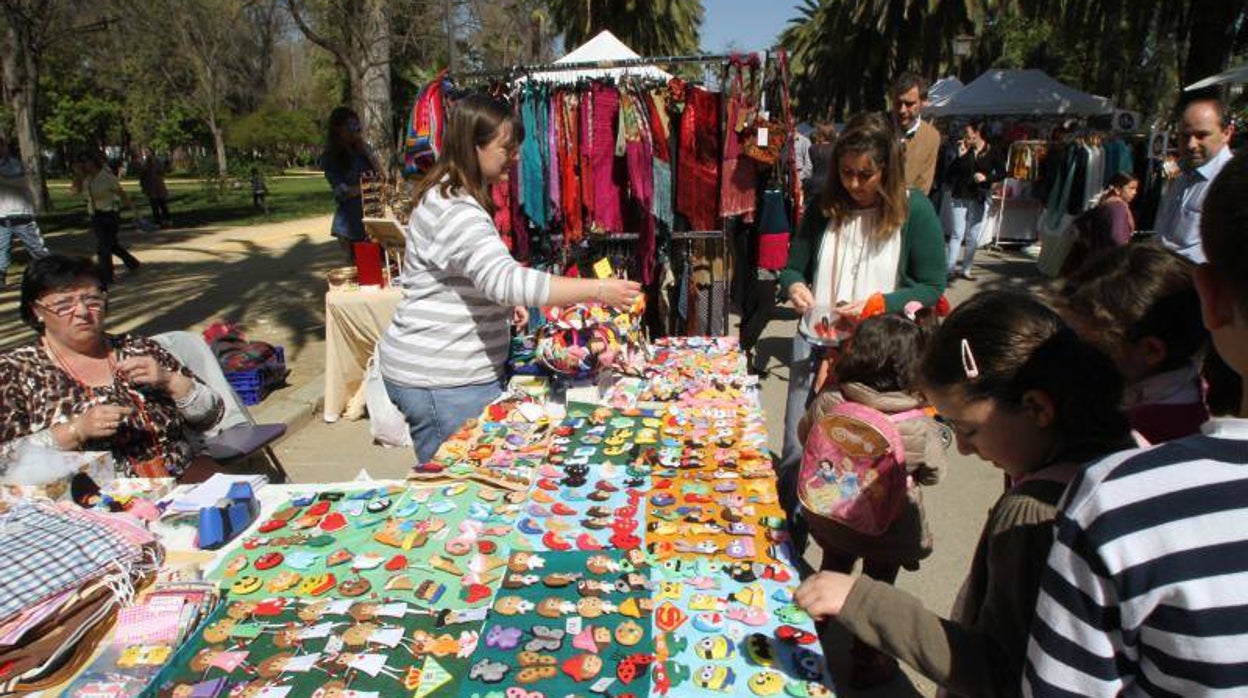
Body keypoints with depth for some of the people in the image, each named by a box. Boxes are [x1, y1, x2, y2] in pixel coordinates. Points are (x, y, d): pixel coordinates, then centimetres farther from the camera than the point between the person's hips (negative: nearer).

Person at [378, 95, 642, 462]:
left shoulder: (450, 197, 13)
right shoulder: (454, 209, -22)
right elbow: (505, 278, -35)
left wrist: (502, 303, 9)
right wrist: (597, 290, -34)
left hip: (457, 371, 10)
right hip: (440, 383, -10)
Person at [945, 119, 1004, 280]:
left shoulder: (992, 152, -1)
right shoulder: (964, 150, 2)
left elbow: (1002, 172, 0)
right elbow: (951, 172, -3)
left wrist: (986, 178, -15)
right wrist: (960, 156, -13)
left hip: (980, 200, 0)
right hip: (960, 198, 0)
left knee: (973, 238, 5)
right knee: (957, 235, -2)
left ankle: (965, 269, 14)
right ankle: (951, 268, -2)